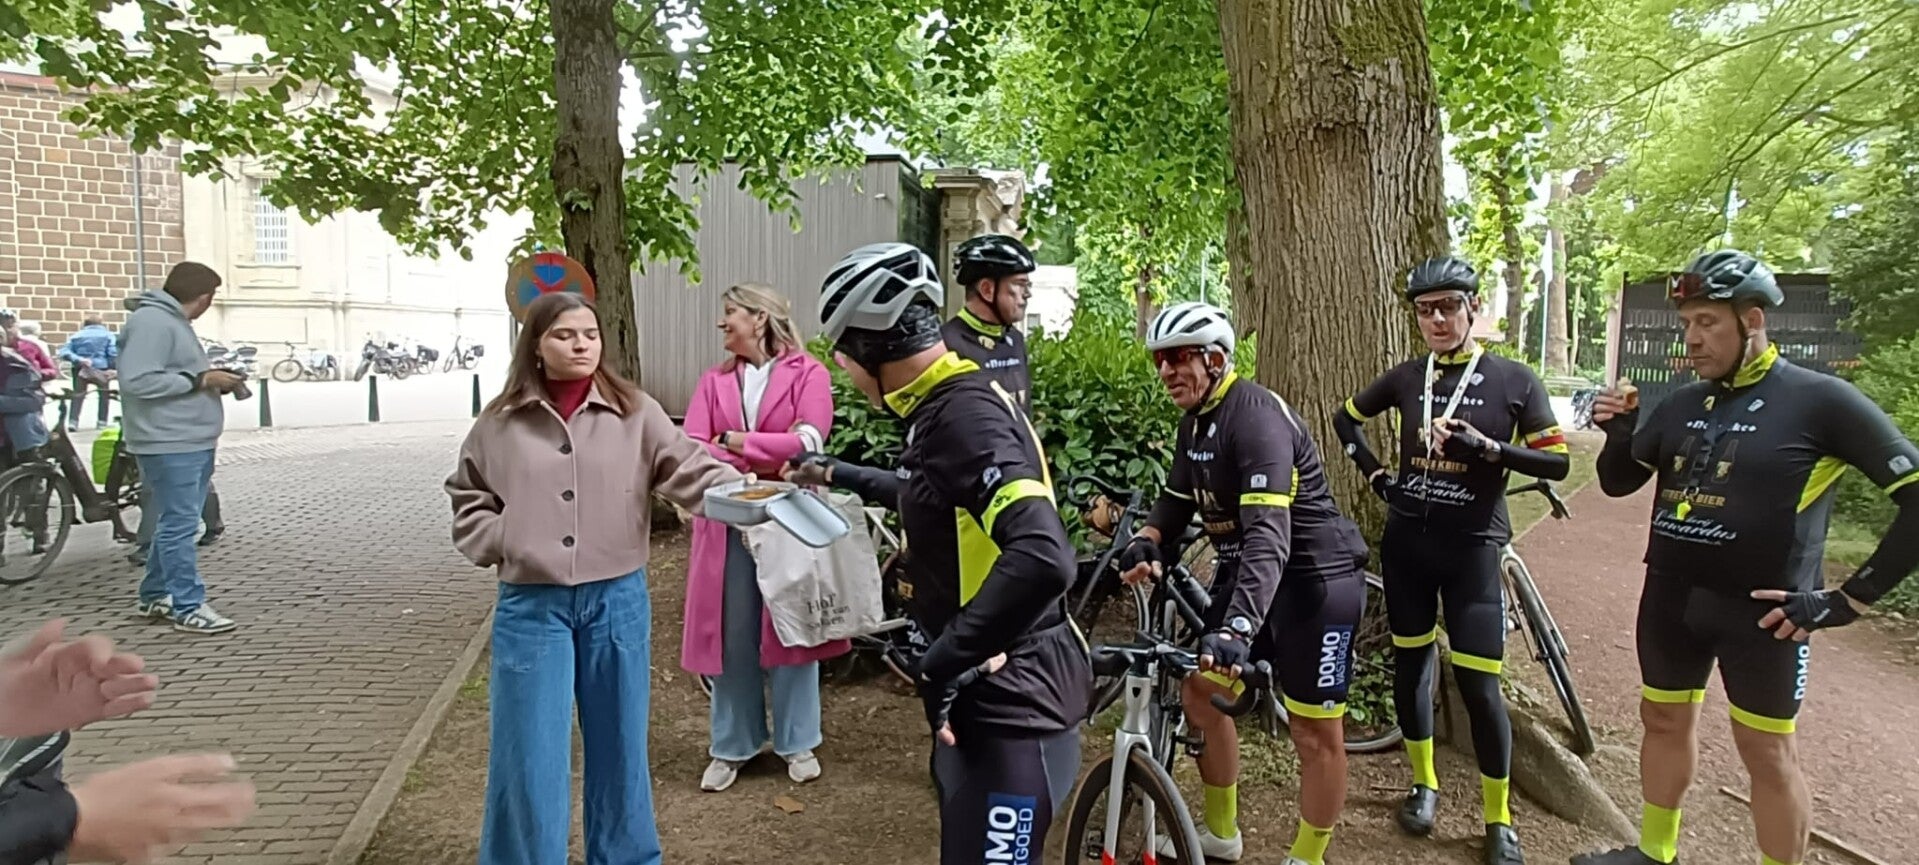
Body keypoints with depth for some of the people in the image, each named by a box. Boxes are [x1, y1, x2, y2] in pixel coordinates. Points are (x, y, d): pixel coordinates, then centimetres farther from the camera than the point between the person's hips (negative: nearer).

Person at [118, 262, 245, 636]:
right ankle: (188, 607, -2)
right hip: (169, 444, -10)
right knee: (178, 525, -6)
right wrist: (200, 380, -20)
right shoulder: (152, 322, -15)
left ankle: (155, 596, 26)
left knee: (176, 522, 16)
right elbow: (137, 381, -24)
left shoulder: (173, 321, 17)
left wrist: (214, 382, 7)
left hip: (192, 442, 10)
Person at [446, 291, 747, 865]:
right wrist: (502, 546, -4)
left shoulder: (635, 413, -2)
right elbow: (467, 499, 13)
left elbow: (690, 471, -11)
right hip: (530, 606, 0)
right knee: (529, 752, 6)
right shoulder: (500, 424, 2)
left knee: (618, 744, 14)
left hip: (617, 600, 0)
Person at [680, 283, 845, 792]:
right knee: (731, 635, 8)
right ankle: (731, 748, 21)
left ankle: (797, 743, 21)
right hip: (727, 521, 3)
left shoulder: (808, 373, -2)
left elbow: (808, 442, -15)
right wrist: (766, 457, -14)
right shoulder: (714, 381, 10)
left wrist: (735, 441, -8)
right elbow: (691, 449, -2)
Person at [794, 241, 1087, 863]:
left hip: (1011, 698, -10)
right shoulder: (947, 404, 6)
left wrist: (942, 665, -29)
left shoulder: (965, 416, -25)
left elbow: (1042, 559, -38)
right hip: (985, 689, 10)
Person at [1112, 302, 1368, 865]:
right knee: (1200, 691, 13)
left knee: (1316, 733, 0)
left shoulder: (1256, 417, -26)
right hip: (1244, 571, 9)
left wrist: (1237, 627, -47)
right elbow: (1178, 498, 9)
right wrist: (1146, 540, -15)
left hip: (1314, 578, -9)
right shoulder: (1195, 421, 4)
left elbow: (1270, 533, -36)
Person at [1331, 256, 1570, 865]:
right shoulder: (1406, 377, 2)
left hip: (1472, 547, -3)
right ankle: (1424, 784, 31)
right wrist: (1376, 475, 6)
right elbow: (1345, 419, 17)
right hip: (1407, 540, 3)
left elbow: (1557, 462, -6)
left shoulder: (1514, 380, -5)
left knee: (1477, 683, -4)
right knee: (1411, 663, 11)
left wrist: (1485, 447, -20)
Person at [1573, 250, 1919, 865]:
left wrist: (1849, 599, -14)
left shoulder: (1820, 401, -11)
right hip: (1672, 596, 6)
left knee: (1766, 751, 5)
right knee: (1665, 720, 16)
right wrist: (1618, 434, -9)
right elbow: (1618, 483, 13)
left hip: (1761, 609, -5)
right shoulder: (1681, 405, 5)